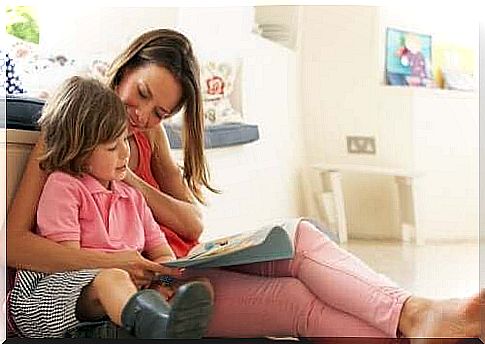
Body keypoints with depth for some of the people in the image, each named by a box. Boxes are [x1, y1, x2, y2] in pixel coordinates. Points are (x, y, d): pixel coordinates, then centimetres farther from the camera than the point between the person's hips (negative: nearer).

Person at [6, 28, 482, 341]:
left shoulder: (148, 132, 14)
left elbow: (194, 223, 6)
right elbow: (13, 243, -17)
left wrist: (133, 183, -12)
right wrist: (110, 261, -29)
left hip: (188, 261, 6)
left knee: (299, 235, -21)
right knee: (297, 300, -25)